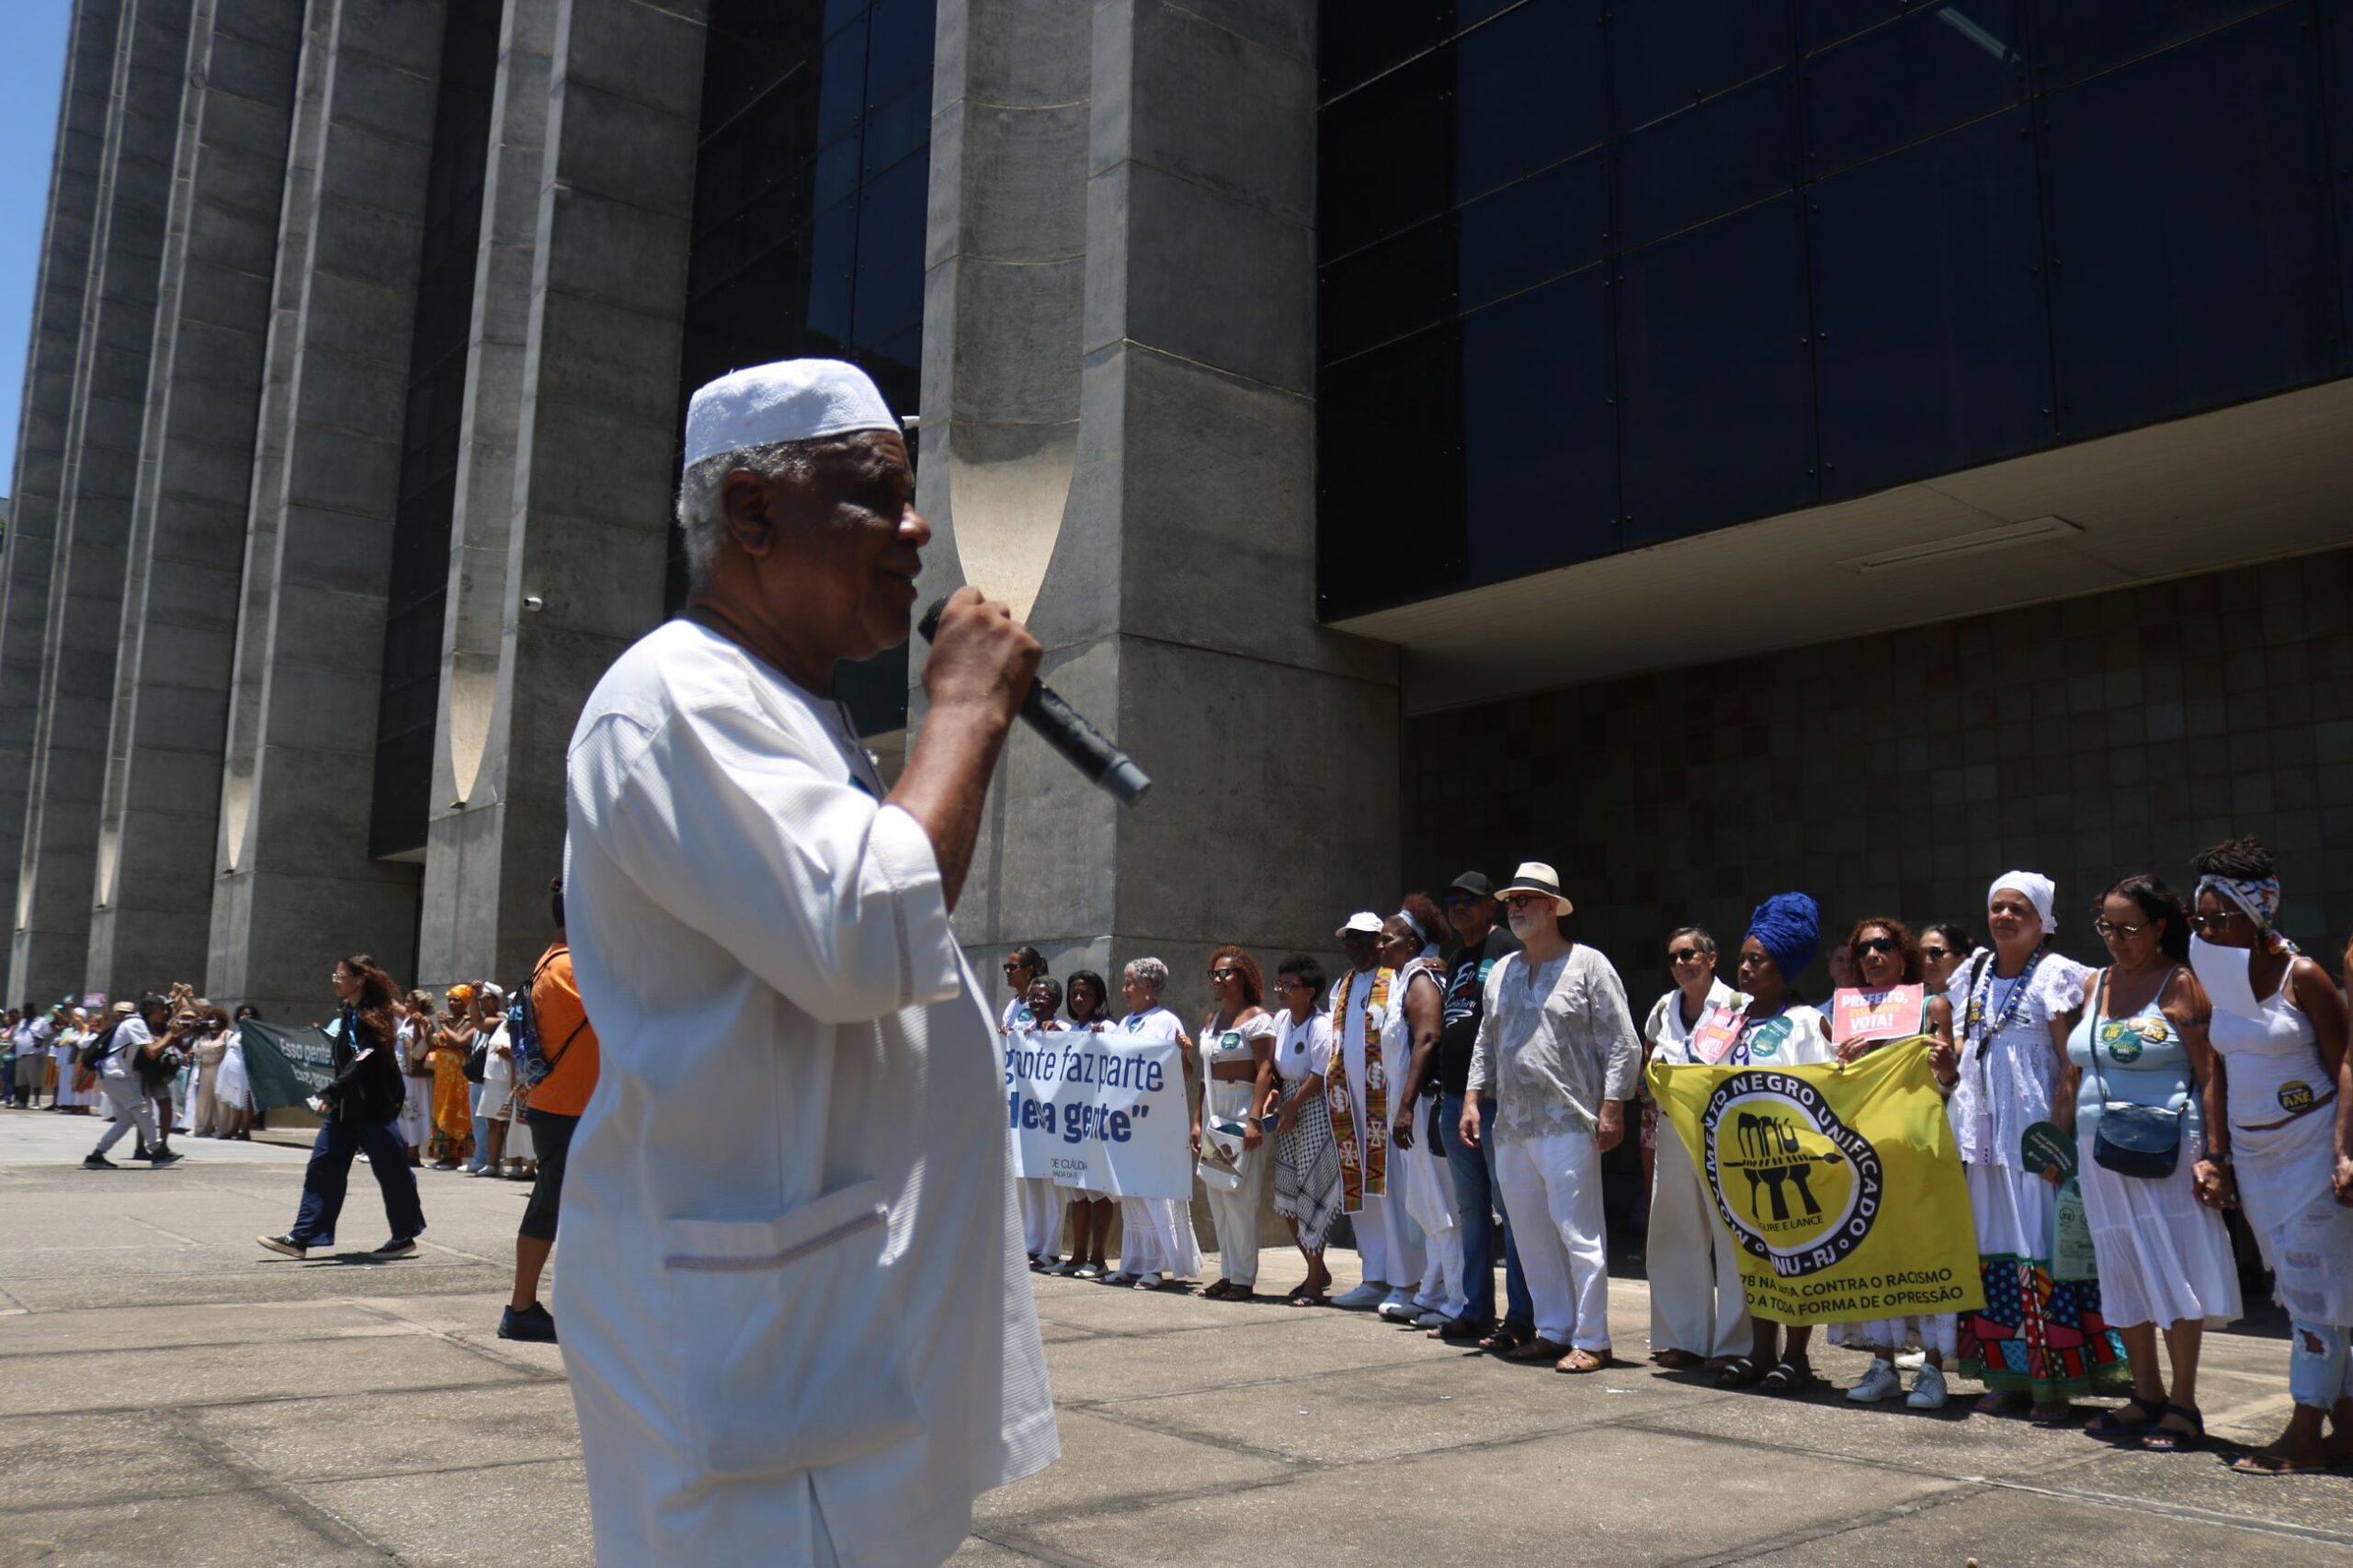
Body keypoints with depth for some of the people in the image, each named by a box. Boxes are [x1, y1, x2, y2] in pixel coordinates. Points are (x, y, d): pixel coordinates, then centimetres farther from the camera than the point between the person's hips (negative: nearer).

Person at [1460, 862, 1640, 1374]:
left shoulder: (1587, 965, -2)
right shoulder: (1502, 972, 16)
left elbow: (1623, 1044, -4)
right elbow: (1486, 1043, 22)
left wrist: (1612, 1108, -11)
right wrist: (1473, 1097, 13)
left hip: (1569, 1125, -7)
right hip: (1511, 1126, 7)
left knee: (1578, 1232, -6)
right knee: (1529, 1233, 9)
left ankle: (1591, 1341, 1)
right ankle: (1553, 1331, 19)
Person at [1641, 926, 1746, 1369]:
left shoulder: (1737, 1007, -4)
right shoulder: (1662, 1010, 13)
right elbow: (1648, 1077, 24)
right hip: (1673, 1136, 6)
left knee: (1732, 1236, -4)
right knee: (1676, 1236, 8)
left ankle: (1734, 1342, 5)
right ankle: (1682, 1337, 18)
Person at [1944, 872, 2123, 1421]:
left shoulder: (2056, 976, -3)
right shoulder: (1973, 976, 14)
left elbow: (2073, 1065, -9)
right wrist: (1945, 1064, -2)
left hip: (2033, 1134, -6)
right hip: (1981, 1134, 6)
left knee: (2042, 1248, -6)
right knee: (1991, 1248, 7)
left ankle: (2054, 1382, 1)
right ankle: (2006, 1375, 15)